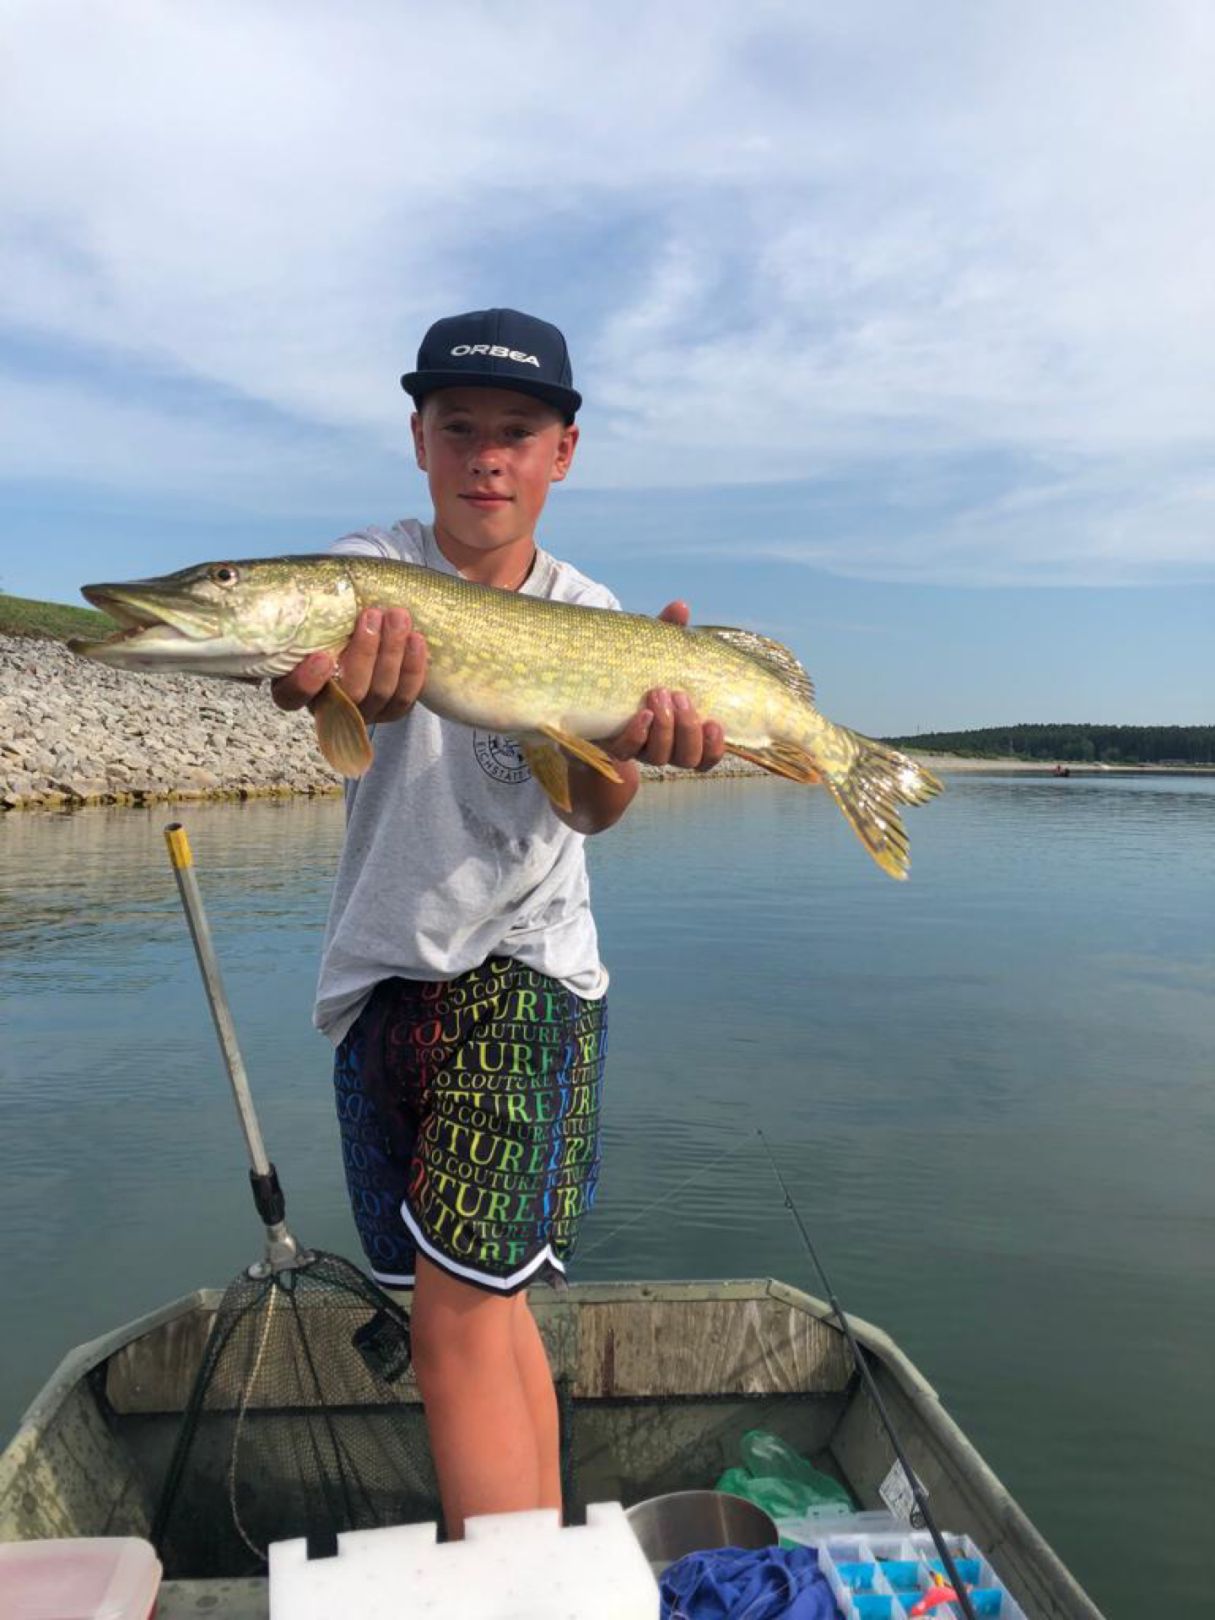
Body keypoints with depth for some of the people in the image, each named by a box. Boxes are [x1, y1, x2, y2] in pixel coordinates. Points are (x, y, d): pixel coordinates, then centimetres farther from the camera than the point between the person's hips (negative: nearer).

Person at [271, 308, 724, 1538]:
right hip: (378, 974, 3)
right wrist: (351, 681, -49)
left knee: (459, 1311, -14)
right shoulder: (368, 569, -1)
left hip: (524, 970, -2)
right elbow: (353, 656, -25)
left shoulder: (586, 615, -3)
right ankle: (544, 1557, 36)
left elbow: (588, 807, -19)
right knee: (478, 1305, 14)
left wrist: (630, 743, -42)